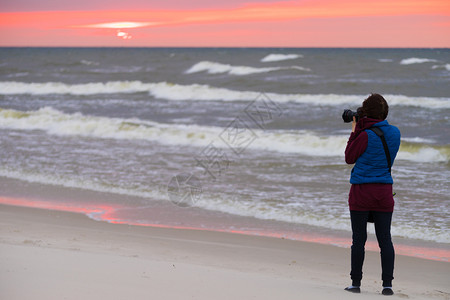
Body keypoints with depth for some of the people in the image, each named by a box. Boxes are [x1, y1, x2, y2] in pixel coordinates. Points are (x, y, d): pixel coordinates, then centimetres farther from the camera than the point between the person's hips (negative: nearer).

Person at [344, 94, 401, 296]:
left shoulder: (366, 135, -13)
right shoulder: (394, 133, 4)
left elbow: (349, 158, -1)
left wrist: (354, 131, 4)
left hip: (361, 191, -4)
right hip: (384, 192, 4)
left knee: (359, 239, 2)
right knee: (385, 239, 5)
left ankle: (356, 283, 6)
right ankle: (387, 284, 1)